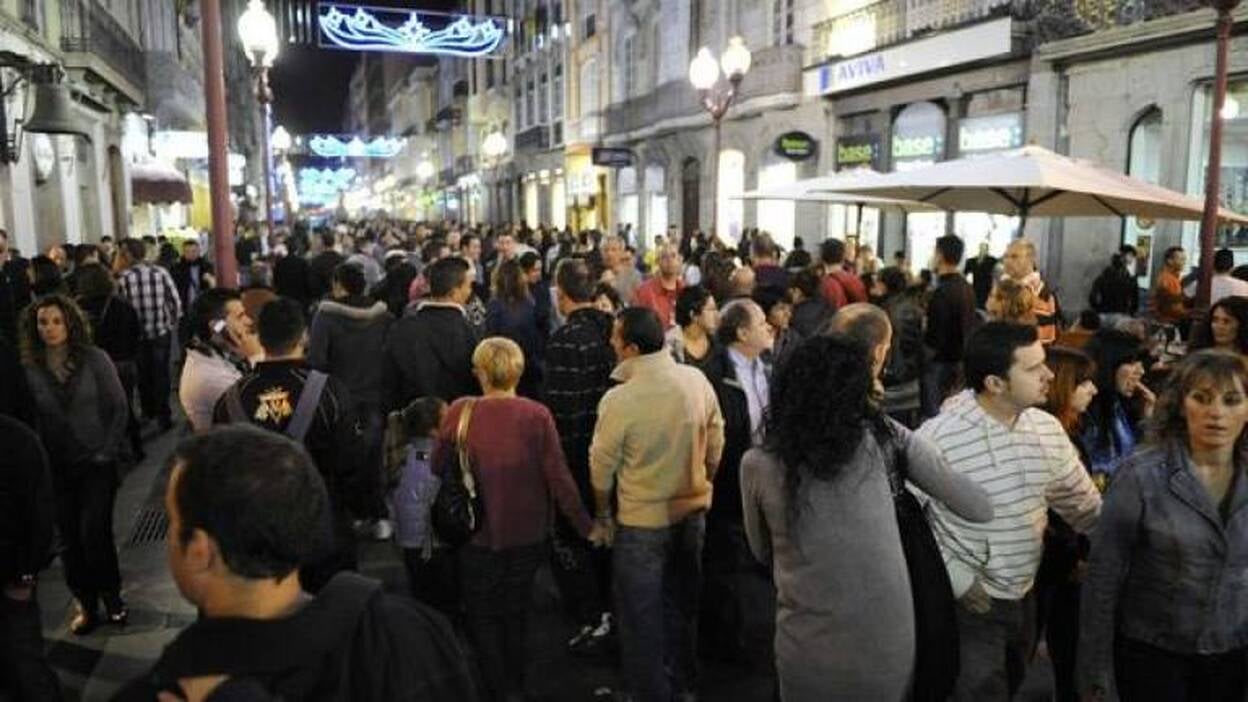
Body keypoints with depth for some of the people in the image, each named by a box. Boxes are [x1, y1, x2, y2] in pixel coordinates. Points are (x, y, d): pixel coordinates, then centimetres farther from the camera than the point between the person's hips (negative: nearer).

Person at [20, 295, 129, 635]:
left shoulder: (94, 358, -6)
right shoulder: (29, 368, -2)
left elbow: (119, 406, -3)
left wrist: (108, 451, -6)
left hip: (97, 463, -2)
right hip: (57, 467, 2)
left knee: (93, 531, -8)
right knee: (70, 538, 7)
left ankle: (111, 596, 13)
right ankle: (86, 604, 21)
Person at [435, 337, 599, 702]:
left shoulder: (460, 412, -15)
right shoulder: (537, 415, -15)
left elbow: (438, 466, -3)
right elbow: (559, 478, -13)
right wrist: (586, 526, -2)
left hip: (477, 536, -2)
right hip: (527, 535, 2)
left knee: (482, 617, 19)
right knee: (516, 614, 23)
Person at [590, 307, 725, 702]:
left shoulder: (619, 400, -25)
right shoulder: (697, 380, -11)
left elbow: (602, 466, -12)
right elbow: (716, 442, 0)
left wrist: (602, 513, 6)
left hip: (642, 521, -5)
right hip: (692, 511, 5)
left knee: (642, 614, 15)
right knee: (683, 602, 25)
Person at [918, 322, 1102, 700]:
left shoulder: (1048, 429, -2)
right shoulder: (937, 437, -23)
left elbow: (1083, 503, 11)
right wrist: (953, 578, -17)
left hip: (1024, 597, 7)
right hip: (969, 602, -6)